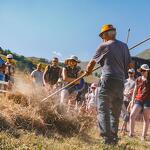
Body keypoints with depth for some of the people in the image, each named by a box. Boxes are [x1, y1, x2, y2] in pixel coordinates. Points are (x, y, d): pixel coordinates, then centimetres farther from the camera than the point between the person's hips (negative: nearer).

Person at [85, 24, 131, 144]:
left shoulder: (104, 46, 0)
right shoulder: (124, 46, 13)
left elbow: (92, 63, 10)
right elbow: (129, 63, 15)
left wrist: (88, 71, 29)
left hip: (108, 80, -6)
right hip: (121, 81, 6)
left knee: (103, 109, -3)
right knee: (115, 111, 13)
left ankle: (107, 138, -10)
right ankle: (114, 138, 17)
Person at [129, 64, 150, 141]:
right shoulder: (138, 80, 11)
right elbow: (135, 91, 15)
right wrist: (132, 100, 11)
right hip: (138, 100, 2)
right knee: (132, 115, -13)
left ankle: (143, 136, 8)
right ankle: (131, 133, -3)